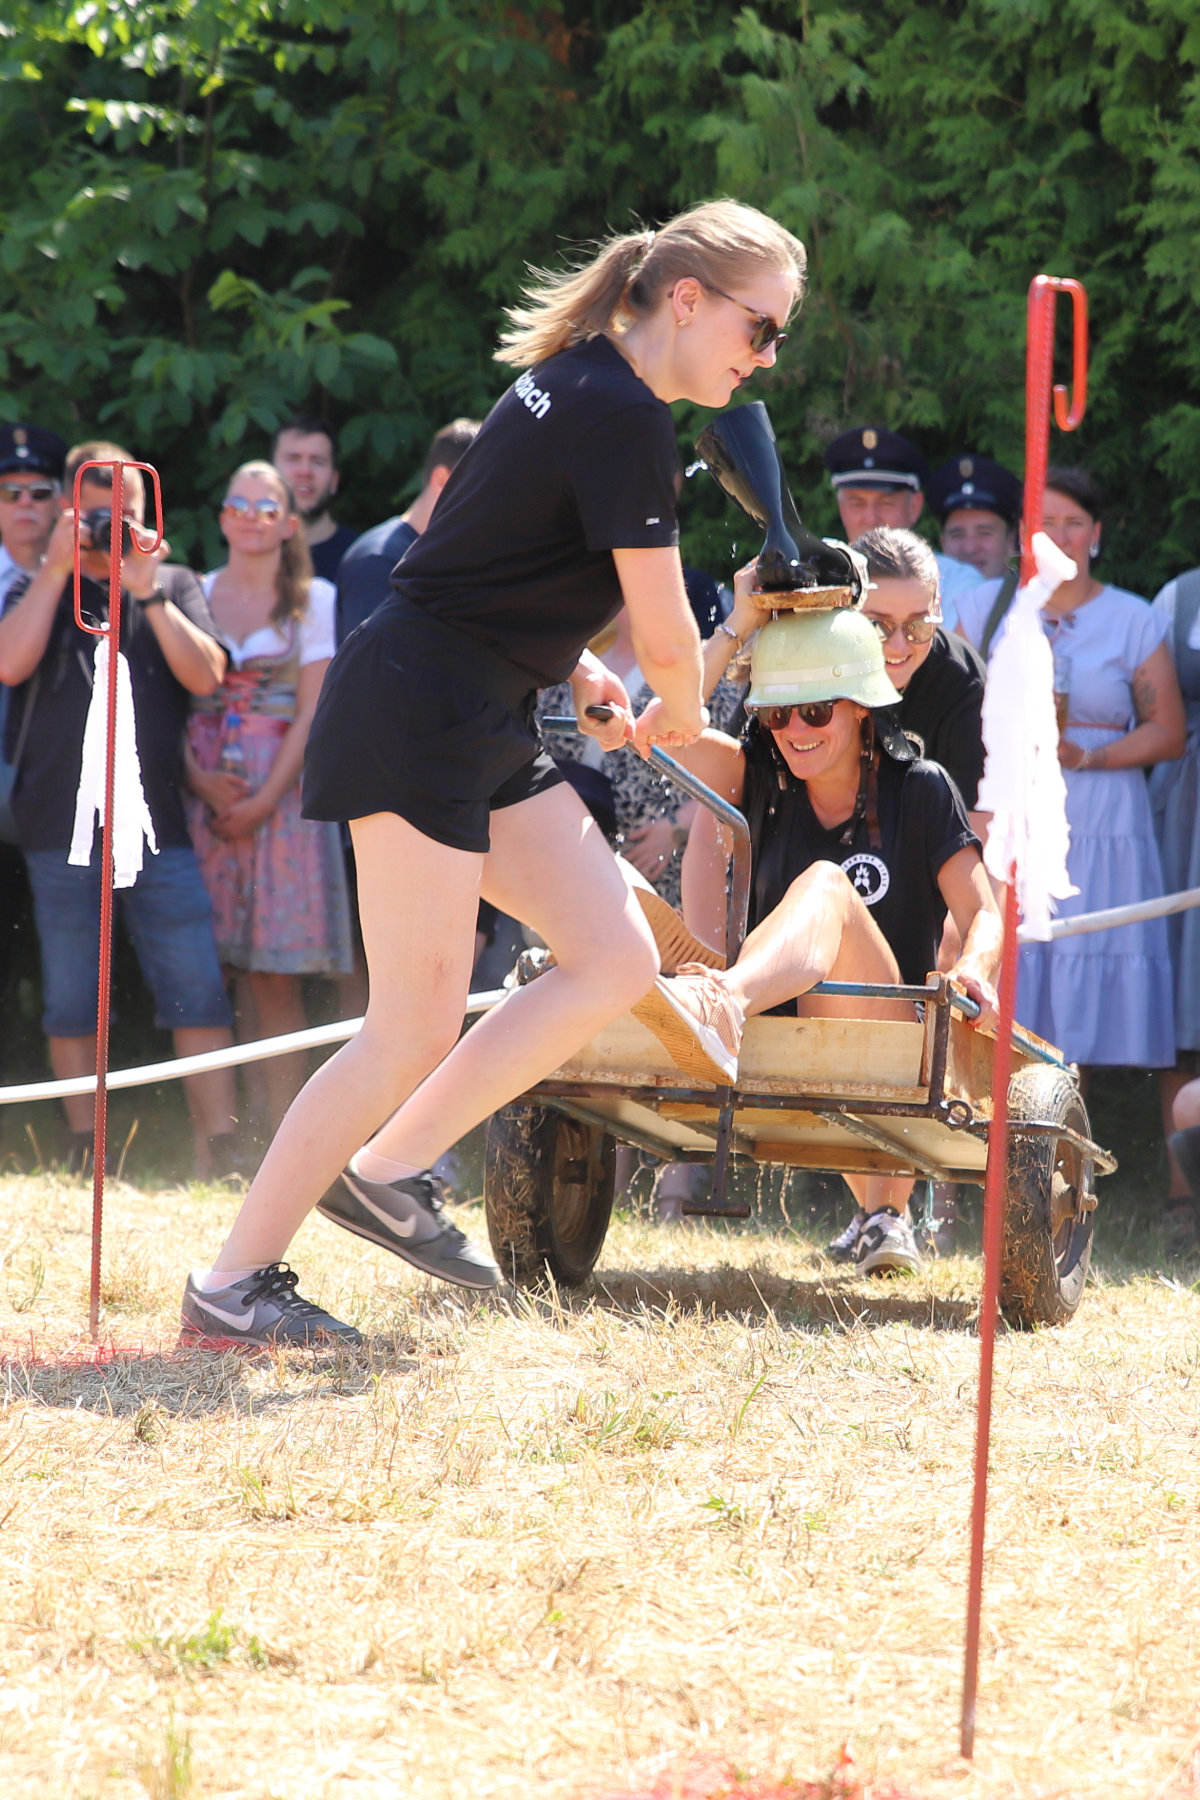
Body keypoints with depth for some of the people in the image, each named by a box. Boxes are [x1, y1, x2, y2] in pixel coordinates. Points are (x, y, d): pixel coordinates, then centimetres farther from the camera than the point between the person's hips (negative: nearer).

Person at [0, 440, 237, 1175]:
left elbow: (206, 676, -1)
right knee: (73, 1002, 3)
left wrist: (148, 593, -9)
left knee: (199, 990, -6)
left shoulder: (176, 584, 13)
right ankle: (88, 1150, 8)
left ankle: (220, 1143, -6)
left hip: (161, 824, 0)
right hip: (63, 828, 0)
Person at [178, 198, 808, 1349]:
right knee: (418, 1028, -8)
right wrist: (679, 719, 7)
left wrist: (576, 671, 14)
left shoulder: (579, 384, 14)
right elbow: (668, 635, -14)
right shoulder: (625, 417, -16)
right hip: (420, 721, -10)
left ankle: (388, 1168, 9)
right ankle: (232, 1280, -1)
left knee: (616, 959, 4)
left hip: (484, 733, 10)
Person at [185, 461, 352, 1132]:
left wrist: (264, 799, -9)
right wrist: (201, 781, -9)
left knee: (275, 978, -7)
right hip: (203, 792, 2)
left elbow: (313, 711, 0)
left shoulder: (314, 599, 5)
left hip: (282, 791, -2)